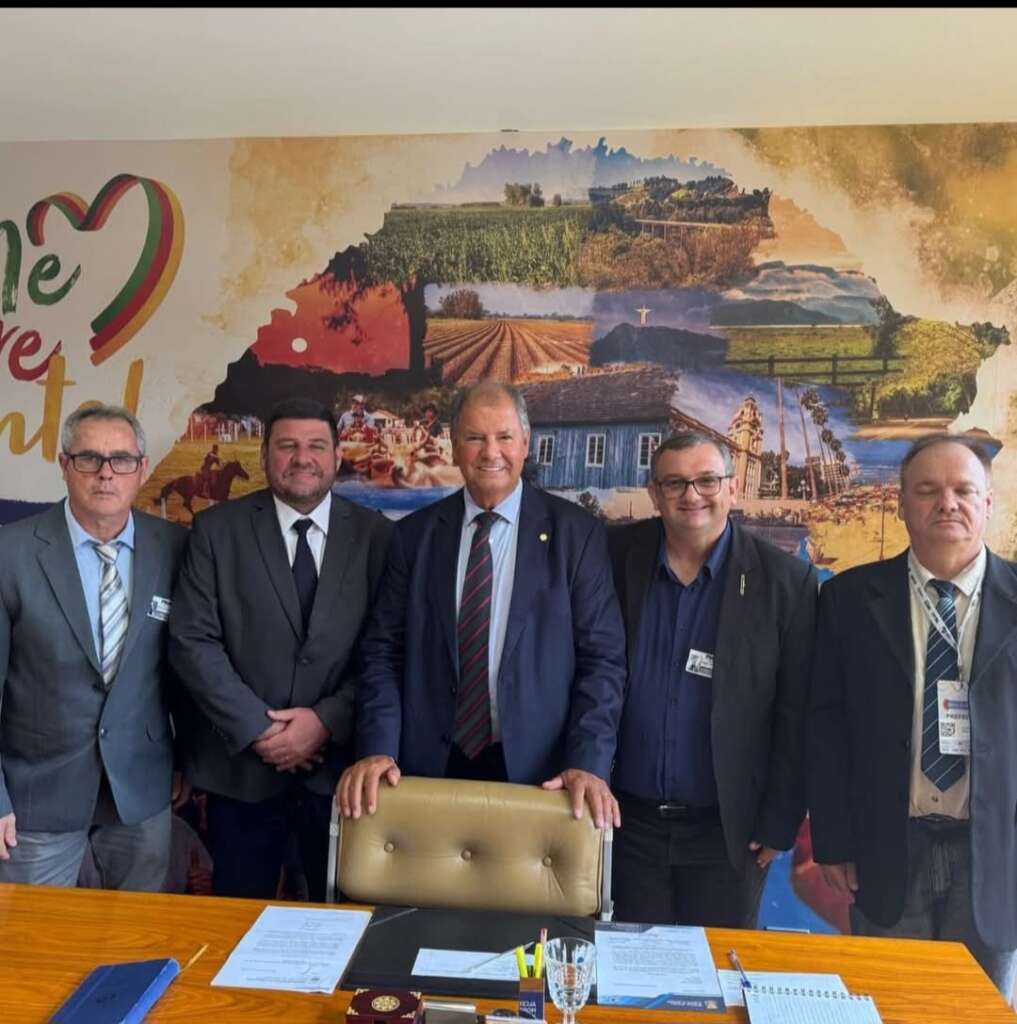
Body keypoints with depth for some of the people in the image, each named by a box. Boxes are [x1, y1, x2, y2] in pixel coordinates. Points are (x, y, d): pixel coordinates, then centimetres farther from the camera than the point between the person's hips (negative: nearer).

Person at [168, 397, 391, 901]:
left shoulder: (376, 535, 0)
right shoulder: (217, 529, -1)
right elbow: (192, 640, -6)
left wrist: (327, 721, -12)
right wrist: (256, 728, -12)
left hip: (342, 761, 1)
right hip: (240, 762, 0)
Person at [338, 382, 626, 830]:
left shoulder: (576, 532, -3)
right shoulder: (414, 534, 3)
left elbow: (602, 657, -5)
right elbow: (383, 651, 2)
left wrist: (588, 765, -15)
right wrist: (377, 750, -10)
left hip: (537, 769, -1)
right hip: (430, 766, 2)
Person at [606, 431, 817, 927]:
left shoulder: (785, 580, -8)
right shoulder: (617, 556, -4)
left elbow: (796, 715, -4)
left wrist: (779, 824, -3)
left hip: (726, 830, -1)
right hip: (630, 819, 1)